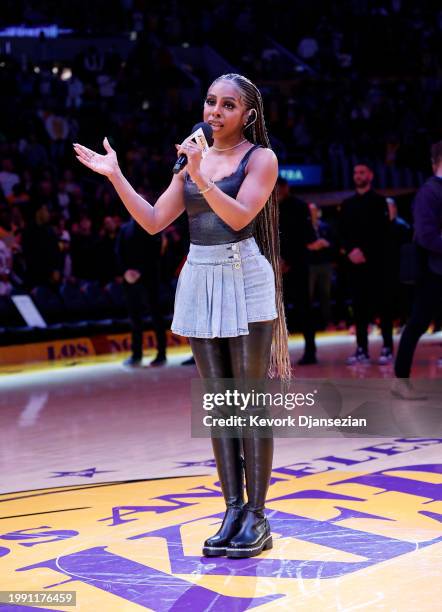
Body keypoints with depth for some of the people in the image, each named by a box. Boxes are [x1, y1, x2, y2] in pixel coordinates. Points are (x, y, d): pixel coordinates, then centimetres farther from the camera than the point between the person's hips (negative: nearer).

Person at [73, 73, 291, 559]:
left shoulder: (260, 158, -1)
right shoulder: (193, 160, 14)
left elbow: (240, 215, -16)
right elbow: (153, 221, 10)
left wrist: (200, 178, -26)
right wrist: (115, 176, 3)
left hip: (244, 281, -5)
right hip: (199, 281, 6)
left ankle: (256, 515, 2)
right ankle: (233, 510, 11)